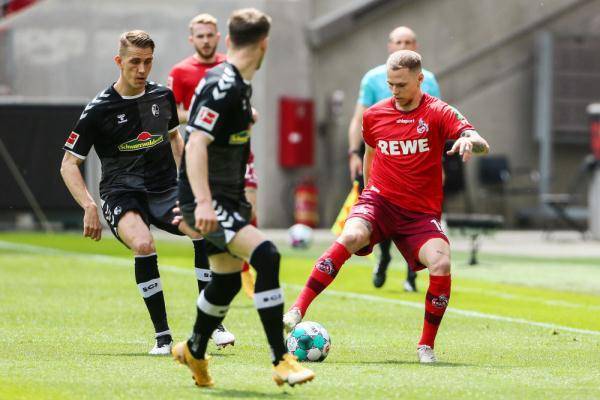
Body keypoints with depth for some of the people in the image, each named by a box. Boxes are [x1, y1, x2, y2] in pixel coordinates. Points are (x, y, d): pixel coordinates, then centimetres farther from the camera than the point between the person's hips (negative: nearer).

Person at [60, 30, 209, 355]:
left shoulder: (163, 96, 7)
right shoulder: (98, 110, -6)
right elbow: (69, 164, -2)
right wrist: (89, 206, -14)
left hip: (164, 192, 3)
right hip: (121, 193, -3)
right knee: (144, 245, -35)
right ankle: (162, 336, -23)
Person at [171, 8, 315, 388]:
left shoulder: (239, 85, 12)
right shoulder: (222, 86, -19)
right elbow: (195, 144, -27)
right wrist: (203, 202, -35)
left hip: (228, 199, 11)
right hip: (208, 200, -11)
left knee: (228, 278, 20)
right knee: (265, 255, -24)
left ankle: (194, 352, 42)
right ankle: (282, 361, -24)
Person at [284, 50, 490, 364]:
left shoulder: (438, 113, -4)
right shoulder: (374, 115, 6)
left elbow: (482, 145, -17)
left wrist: (470, 141, -40)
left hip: (421, 212, -1)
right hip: (379, 200, 1)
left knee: (441, 263, -26)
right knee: (352, 236, -32)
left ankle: (426, 346, -7)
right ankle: (298, 308, -29)